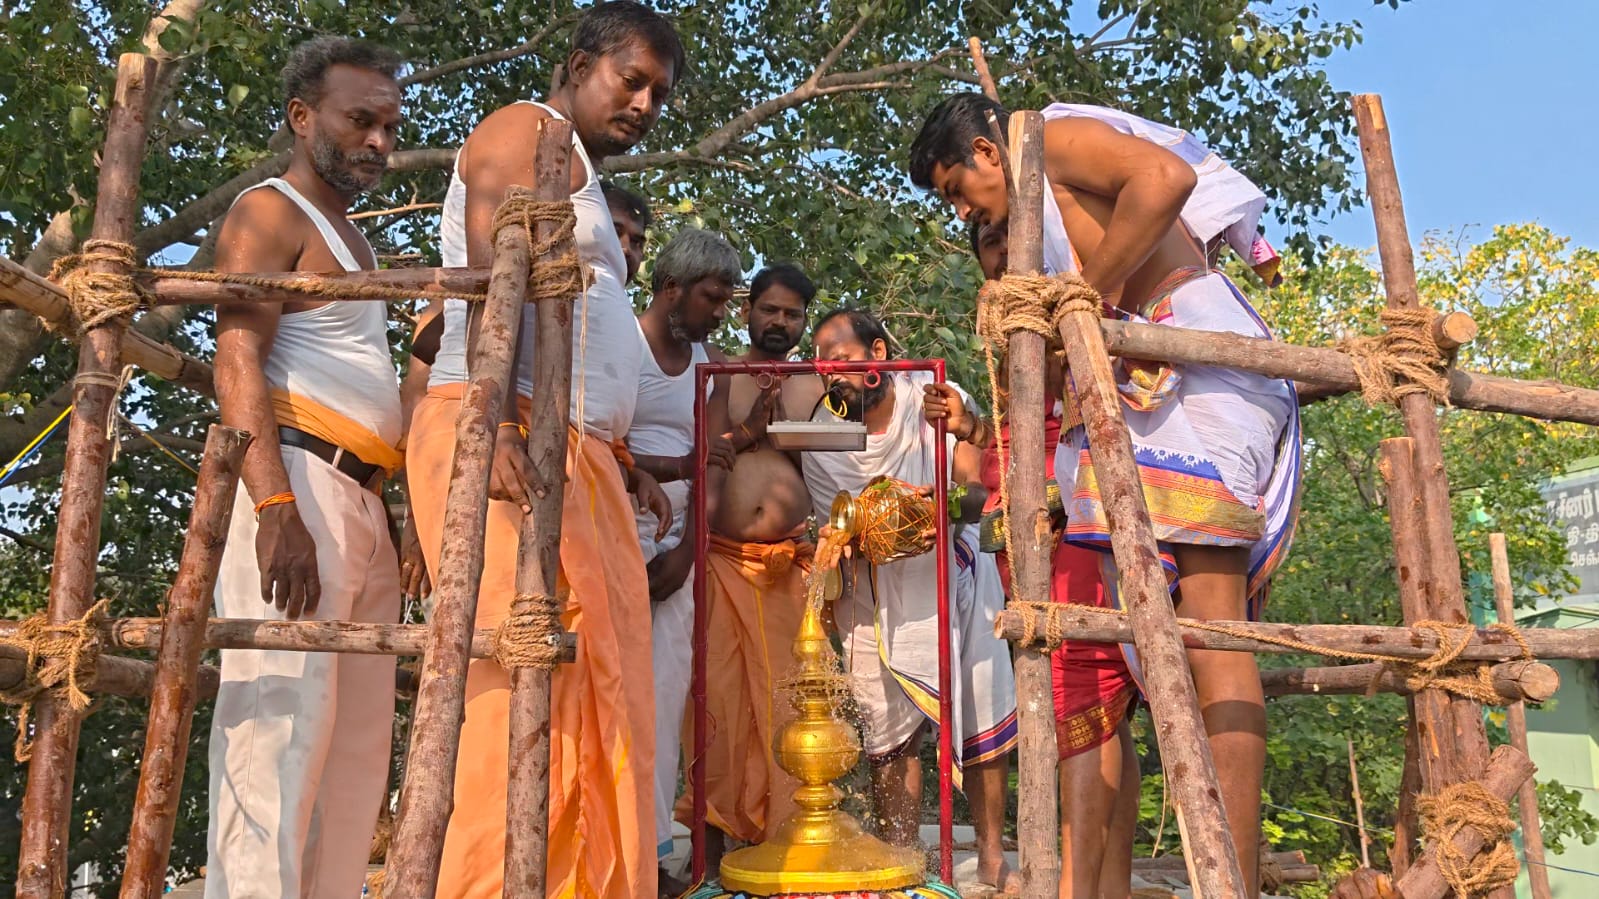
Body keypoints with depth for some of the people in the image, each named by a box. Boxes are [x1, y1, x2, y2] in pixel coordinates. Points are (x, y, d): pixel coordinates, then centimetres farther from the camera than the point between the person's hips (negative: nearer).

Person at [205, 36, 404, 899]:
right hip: (300, 482, -9)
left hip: (365, 503, 9)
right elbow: (237, 363, -13)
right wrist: (274, 506, -23)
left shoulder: (349, 235, 28)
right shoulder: (269, 213, 1)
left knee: (357, 743, 7)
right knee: (283, 728, -12)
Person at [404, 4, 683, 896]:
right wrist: (496, 423, -27)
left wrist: (619, 458, 21)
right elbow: (492, 273, -15)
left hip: (575, 454, 9)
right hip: (510, 444, -9)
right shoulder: (530, 130, 3)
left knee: (603, 687, 4)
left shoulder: (580, 176, 30)